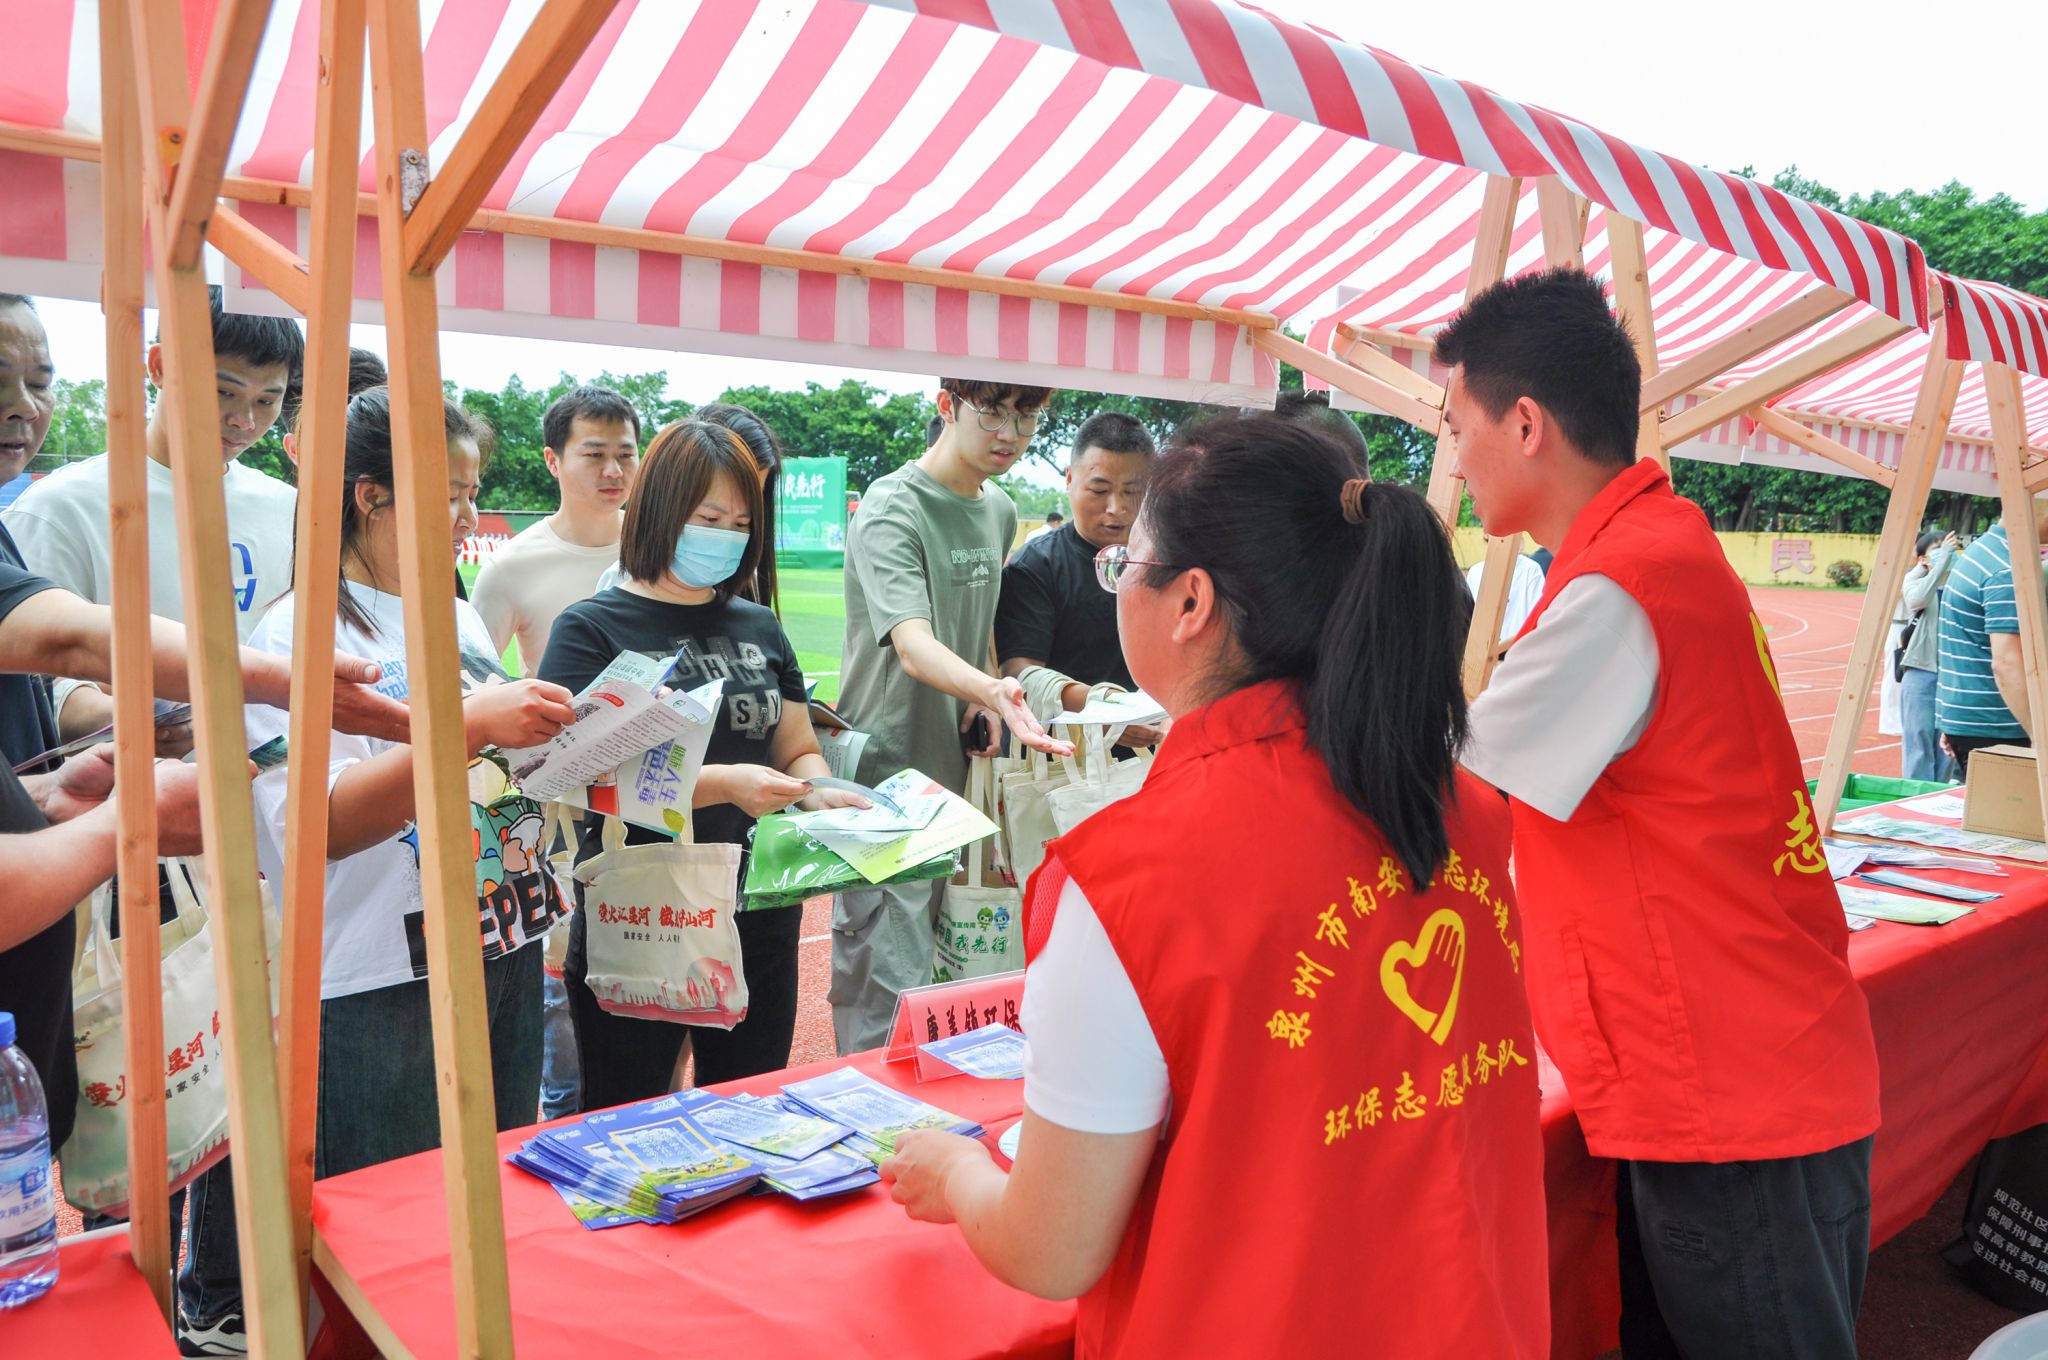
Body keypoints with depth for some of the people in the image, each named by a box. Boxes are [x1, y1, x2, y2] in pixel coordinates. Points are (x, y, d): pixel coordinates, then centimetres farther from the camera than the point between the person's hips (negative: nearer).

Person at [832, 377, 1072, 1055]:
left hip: (955, 769, 8)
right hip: (885, 767, -8)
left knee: (944, 967, 17)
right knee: (886, 984, -7)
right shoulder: (892, 508, -15)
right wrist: (991, 690, -48)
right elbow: (912, 647, -29)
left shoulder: (1000, 512, 10)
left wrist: (986, 708, 5)